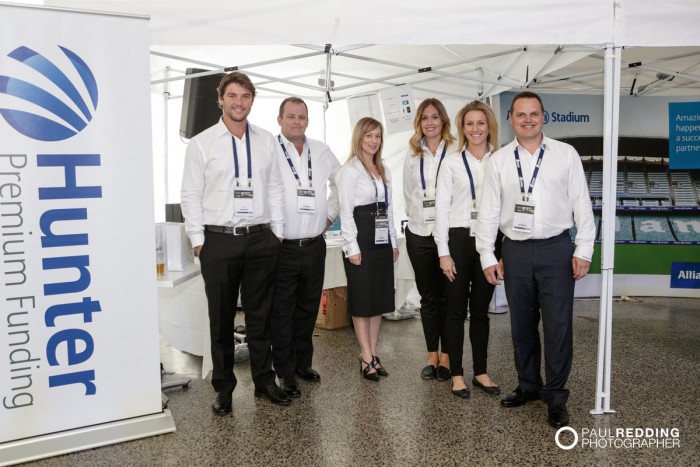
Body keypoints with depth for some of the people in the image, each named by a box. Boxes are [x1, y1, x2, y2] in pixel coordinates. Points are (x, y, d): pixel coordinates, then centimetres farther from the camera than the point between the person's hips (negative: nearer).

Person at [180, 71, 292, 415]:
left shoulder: (267, 142, 9)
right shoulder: (201, 143, 1)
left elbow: (275, 189, 11)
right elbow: (191, 195, 0)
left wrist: (277, 233, 6)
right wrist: (198, 240, -5)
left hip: (261, 239, 2)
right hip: (218, 241, -2)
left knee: (260, 315, 12)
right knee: (221, 319, 8)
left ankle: (264, 381, 26)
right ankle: (223, 388, 21)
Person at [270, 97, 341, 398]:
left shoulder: (321, 151, 9)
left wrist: (330, 214, 14)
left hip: (315, 246, 5)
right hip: (282, 247, -4)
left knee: (308, 310, 16)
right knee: (282, 313, 5)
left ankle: (303, 363, 32)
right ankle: (285, 373, 18)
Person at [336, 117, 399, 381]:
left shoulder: (384, 171, 15)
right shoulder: (349, 170, -7)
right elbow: (346, 211, -12)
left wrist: (394, 242, 13)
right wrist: (352, 248, -16)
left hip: (382, 240, 7)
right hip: (361, 240, -7)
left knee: (380, 298, 9)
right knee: (362, 300, 0)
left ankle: (371, 354, 18)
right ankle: (367, 358, 8)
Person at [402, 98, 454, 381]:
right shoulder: (412, 155, 11)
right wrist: (416, 217, 8)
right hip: (419, 233, 4)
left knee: (447, 297, 3)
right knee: (428, 297, 10)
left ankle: (446, 357, 14)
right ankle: (432, 356, 19)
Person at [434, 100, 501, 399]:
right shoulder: (452, 162, 0)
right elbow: (441, 207, -2)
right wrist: (444, 252, -6)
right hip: (458, 239, -1)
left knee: (481, 309, 12)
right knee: (456, 310, 6)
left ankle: (480, 372, 24)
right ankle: (457, 374, 18)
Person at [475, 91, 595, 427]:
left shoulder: (566, 154, 2)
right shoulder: (499, 160, 5)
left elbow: (581, 204, 2)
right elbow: (488, 211, 6)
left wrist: (584, 250, -3)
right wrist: (487, 256, 2)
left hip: (556, 249, -2)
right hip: (516, 251, 2)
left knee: (558, 326, 0)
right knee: (521, 325, 12)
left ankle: (555, 396, 16)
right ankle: (528, 386, 30)